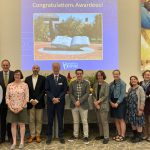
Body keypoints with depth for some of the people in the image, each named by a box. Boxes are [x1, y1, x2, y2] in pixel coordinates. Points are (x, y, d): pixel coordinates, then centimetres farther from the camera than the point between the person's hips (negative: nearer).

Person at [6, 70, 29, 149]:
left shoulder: (25, 85, -4)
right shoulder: (9, 85, 3)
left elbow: (26, 97, -6)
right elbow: (7, 97, 2)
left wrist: (21, 107, -12)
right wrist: (10, 107, -8)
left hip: (22, 108, -2)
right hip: (12, 109, 2)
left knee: (22, 124, 6)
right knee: (13, 125, 7)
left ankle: (22, 142, 15)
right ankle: (14, 142, 16)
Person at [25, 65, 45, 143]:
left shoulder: (42, 78, 0)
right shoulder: (27, 78, 6)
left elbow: (43, 90, -4)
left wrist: (37, 100, -11)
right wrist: (31, 100, -7)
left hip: (39, 103, -1)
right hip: (30, 102, 1)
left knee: (39, 120, 5)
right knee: (31, 120, 6)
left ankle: (38, 135, 16)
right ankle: (32, 135, 16)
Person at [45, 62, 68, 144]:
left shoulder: (63, 78, 3)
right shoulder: (48, 78, 3)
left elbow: (65, 90, -1)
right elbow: (47, 90, -2)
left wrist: (58, 98, -12)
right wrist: (53, 98, -14)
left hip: (60, 101, 0)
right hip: (50, 101, 0)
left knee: (60, 119, 6)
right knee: (50, 120, 5)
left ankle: (61, 136, 15)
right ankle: (49, 136, 15)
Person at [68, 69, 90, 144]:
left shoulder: (86, 83, 0)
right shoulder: (72, 83, 5)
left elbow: (87, 94, -7)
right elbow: (70, 94, 1)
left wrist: (79, 101, -16)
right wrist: (75, 102, -12)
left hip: (83, 105, -2)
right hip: (74, 105, 2)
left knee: (84, 121, 2)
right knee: (75, 121, 12)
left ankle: (86, 136, 11)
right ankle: (75, 135, 25)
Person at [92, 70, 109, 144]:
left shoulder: (106, 85, -6)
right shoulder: (95, 85, 9)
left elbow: (105, 96, -12)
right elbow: (93, 95, 7)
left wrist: (98, 102, -13)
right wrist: (95, 103, -7)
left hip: (103, 105, -5)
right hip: (97, 105, 6)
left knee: (104, 121, -5)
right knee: (99, 121, 13)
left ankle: (106, 137, 1)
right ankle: (101, 134, 26)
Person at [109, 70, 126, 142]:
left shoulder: (122, 83, -8)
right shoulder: (111, 84, 10)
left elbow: (122, 94, -13)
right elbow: (109, 94, 11)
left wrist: (117, 103, -18)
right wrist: (111, 102, -4)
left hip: (120, 102, -6)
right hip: (113, 103, 6)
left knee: (121, 119, -2)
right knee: (116, 119, 11)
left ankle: (122, 136, 6)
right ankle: (119, 134, 22)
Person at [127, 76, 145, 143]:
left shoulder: (140, 88, -7)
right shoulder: (130, 89, 12)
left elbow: (142, 99, -12)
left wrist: (141, 109, -17)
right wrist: (128, 109, 9)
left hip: (137, 109, -6)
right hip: (131, 109, 6)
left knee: (138, 123, 0)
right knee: (132, 122, 12)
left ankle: (139, 137, 12)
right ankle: (135, 135, 26)